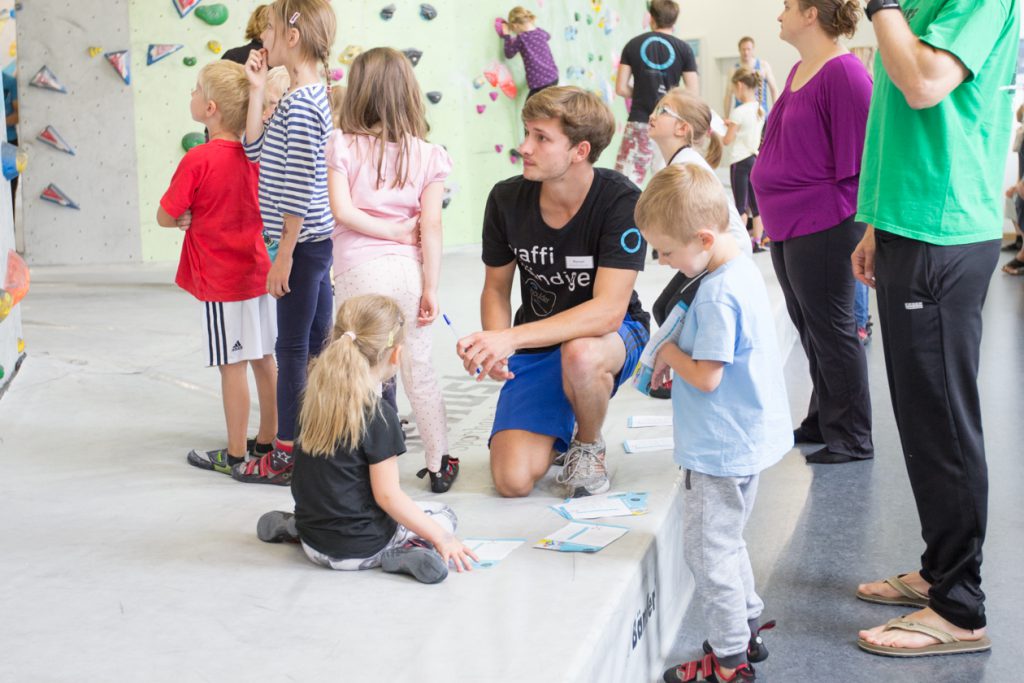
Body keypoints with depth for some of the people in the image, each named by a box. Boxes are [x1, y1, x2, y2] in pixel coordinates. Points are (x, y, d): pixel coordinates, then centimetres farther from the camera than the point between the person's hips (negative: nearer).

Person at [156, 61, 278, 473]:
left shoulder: (198, 160, -18)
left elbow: (165, 217, -15)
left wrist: (186, 220, 5)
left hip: (221, 283, -7)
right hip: (257, 273, 7)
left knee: (232, 365, 1)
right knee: (264, 359, 14)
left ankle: (235, 454, 11)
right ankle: (268, 440, 26)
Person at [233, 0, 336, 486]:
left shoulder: (299, 102, -18)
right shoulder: (312, 95, 11)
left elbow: (299, 188, -21)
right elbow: (257, 150, 11)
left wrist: (284, 255, -18)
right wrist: (257, 90, 4)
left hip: (304, 242, -10)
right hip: (318, 243, 10)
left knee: (292, 348, -2)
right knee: (318, 344, 15)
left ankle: (286, 457, 6)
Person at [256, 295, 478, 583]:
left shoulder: (315, 398, -3)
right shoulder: (379, 416, -21)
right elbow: (387, 495, -18)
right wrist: (441, 538, -12)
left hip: (314, 542, 6)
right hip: (360, 550, -6)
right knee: (445, 516, 15)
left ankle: (291, 527, 14)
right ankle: (397, 555, -13)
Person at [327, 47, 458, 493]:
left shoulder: (341, 146, -2)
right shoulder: (427, 155, 2)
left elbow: (342, 210, -11)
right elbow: (431, 226, -3)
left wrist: (391, 231, -1)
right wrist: (430, 288, -1)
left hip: (360, 270, -2)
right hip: (409, 271, 2)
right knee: (420, 371, 13)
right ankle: (439, 464, 23)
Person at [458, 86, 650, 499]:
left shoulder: (621, 201, -24)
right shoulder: (506, 199, -11)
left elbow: (607, 311, -31)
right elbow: (496, 290, 2)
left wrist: (509, 338, -39)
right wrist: (493, 350, -20)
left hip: (614, 335, -3)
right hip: (539, 342, 3)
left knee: (579, 354, -42)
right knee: (513, 480, -15)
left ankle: (589, 446, -7)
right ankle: (557, 424, 21)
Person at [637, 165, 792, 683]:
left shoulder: (718, 294, -26)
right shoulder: (741, 271, 5)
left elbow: (706, 376, -25)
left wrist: (669, 353, -8)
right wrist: (676, 359, 4)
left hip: (722, 447, -10)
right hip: (745, 439, 10)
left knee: (708, 549, 1)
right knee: (726, 540, 23)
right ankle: (748, 627, 35)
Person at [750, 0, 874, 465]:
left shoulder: (843, 73, -16)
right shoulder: (798, 71, 12)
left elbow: (855, 154, -17)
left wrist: (839, 211, -15)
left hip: (823, 227, -9)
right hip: (787, 226, 9)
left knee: (832, 331, 0)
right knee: (810, 329, 17)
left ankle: (851, 439, 10)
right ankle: (822, 422, 29)